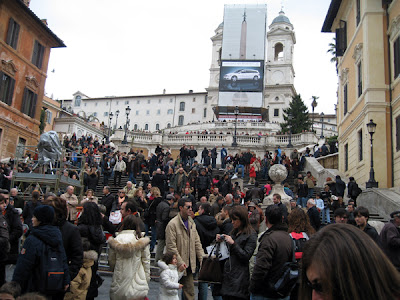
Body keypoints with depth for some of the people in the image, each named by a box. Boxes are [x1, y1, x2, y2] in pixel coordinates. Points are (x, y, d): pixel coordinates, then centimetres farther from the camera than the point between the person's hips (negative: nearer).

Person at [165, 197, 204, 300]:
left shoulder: (191, 222, 10)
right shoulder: (172, 224, -14)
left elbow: (197, 242, 14)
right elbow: (171, 247, -17)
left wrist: (202, 259, 6)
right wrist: (180, 263, -19)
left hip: (189, 264, 7)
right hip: (177, 265, -6)